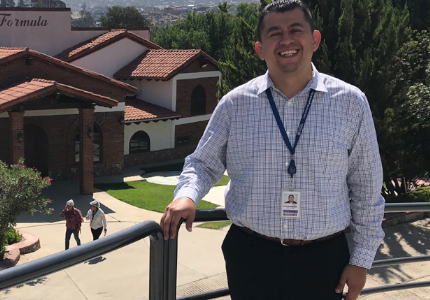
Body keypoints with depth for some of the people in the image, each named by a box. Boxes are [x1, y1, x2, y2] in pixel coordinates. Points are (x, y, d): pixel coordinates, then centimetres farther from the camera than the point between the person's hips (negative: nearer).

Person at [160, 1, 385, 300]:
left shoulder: (350, 102, -2)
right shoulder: (236, 103, -1)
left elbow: (367, 186, 3)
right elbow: (203, 163, 9)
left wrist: (362, 259, 4)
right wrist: (186, 195, -13)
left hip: (324, 260, 0)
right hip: (250, 256, 0)